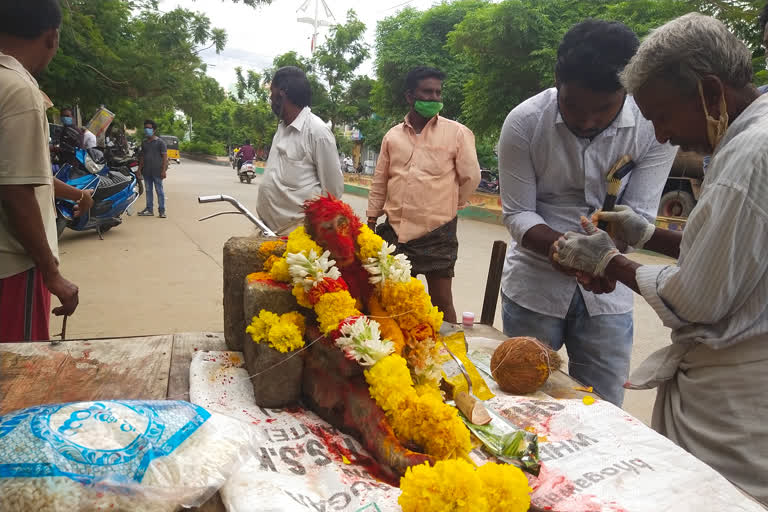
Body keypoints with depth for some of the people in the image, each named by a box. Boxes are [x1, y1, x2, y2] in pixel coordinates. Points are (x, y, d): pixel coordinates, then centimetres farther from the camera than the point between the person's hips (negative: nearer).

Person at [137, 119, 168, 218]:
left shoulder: (160, 142, -3)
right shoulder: (144, 143, 15)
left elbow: (165, 156, -7)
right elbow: (142, 157, 20)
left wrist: (164, 170, -15)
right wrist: (139, 169, 14)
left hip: (157, 171, -6)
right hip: (146, 172, 6)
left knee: (159, 191, -2)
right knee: (148, 190, 10)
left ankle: (162, 211, 1)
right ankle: (149, 209, 17)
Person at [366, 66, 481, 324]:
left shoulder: (457, 133, -4)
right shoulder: (392, 136, 7)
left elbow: (471, 178, 0)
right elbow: (379, 183, 12)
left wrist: (448, 208, 8)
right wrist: (371, 223, 13)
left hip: (438, 233, -4)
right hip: (395, 231, 4)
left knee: (442, 301, 4)